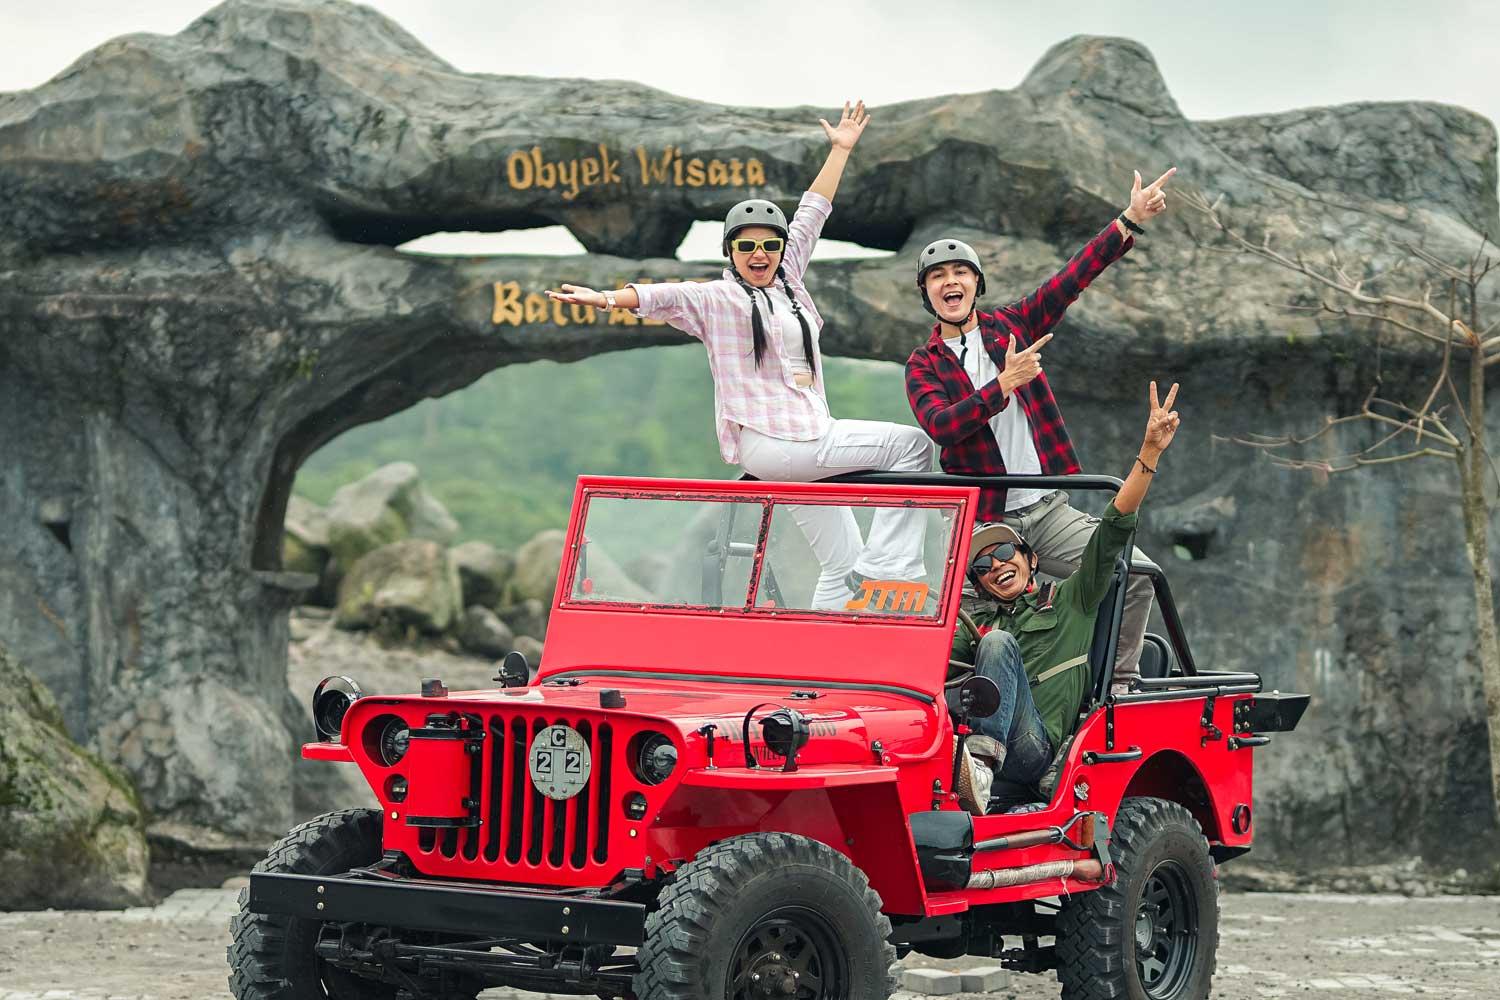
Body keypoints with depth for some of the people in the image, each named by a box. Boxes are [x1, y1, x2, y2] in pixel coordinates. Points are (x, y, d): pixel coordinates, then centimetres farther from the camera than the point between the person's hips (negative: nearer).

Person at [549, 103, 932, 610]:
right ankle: (888, 567, -8)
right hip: (768, 440, -8)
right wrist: (608, 298, -34)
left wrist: (840, 150, 30)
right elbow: (665, 296, -18)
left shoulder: (788, 282, 17)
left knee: (842, 564, 6)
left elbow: (812, 214, 24)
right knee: (912, 445, -9)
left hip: (807, 442, 8)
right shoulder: (717, 298, -2)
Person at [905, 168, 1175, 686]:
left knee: (1136, 574, -11)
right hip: (984, 522, -2)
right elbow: (940, 425, -15)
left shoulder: (1012, 326, 11)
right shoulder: (923, 365, 4)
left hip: (1048, 511, 2)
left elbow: (1073, 277, 1)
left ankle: (1119, 681, 0)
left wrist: (1130, 221, -9)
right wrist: (1004, 383, -24)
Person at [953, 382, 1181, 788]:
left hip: (1032, 746, -3)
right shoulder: (976, 619, 31)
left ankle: (986, 751, -45)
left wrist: (1150, 452, 3)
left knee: (998, 643, -25)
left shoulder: (1071, 601, 21)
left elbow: (1114, 528, 12)